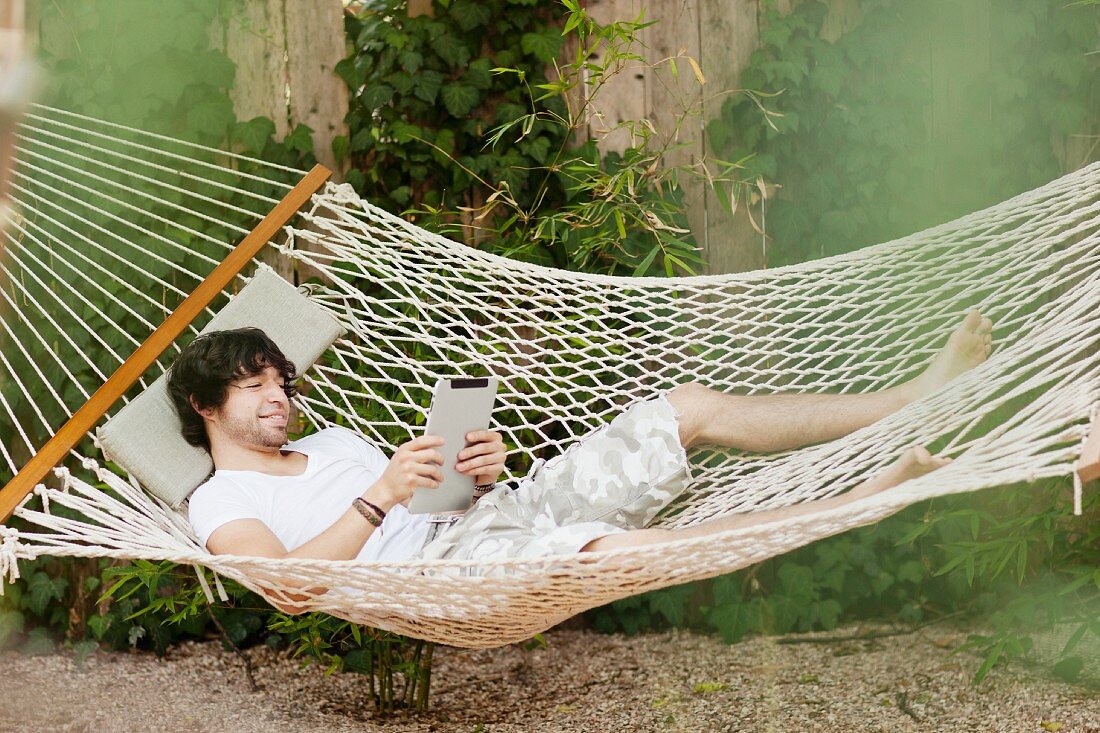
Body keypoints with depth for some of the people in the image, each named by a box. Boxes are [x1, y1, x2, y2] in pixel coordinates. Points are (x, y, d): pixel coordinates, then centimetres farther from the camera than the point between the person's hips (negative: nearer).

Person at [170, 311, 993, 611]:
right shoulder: (222, 504, 5)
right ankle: (870, 496, -41)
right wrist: (382, 497, -21)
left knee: (691, 404, -1)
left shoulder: (334, 441, 30)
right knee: (625, 546, -38)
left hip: (505, 506, 9)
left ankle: (915, 396, -4)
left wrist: (483, 471, 4)